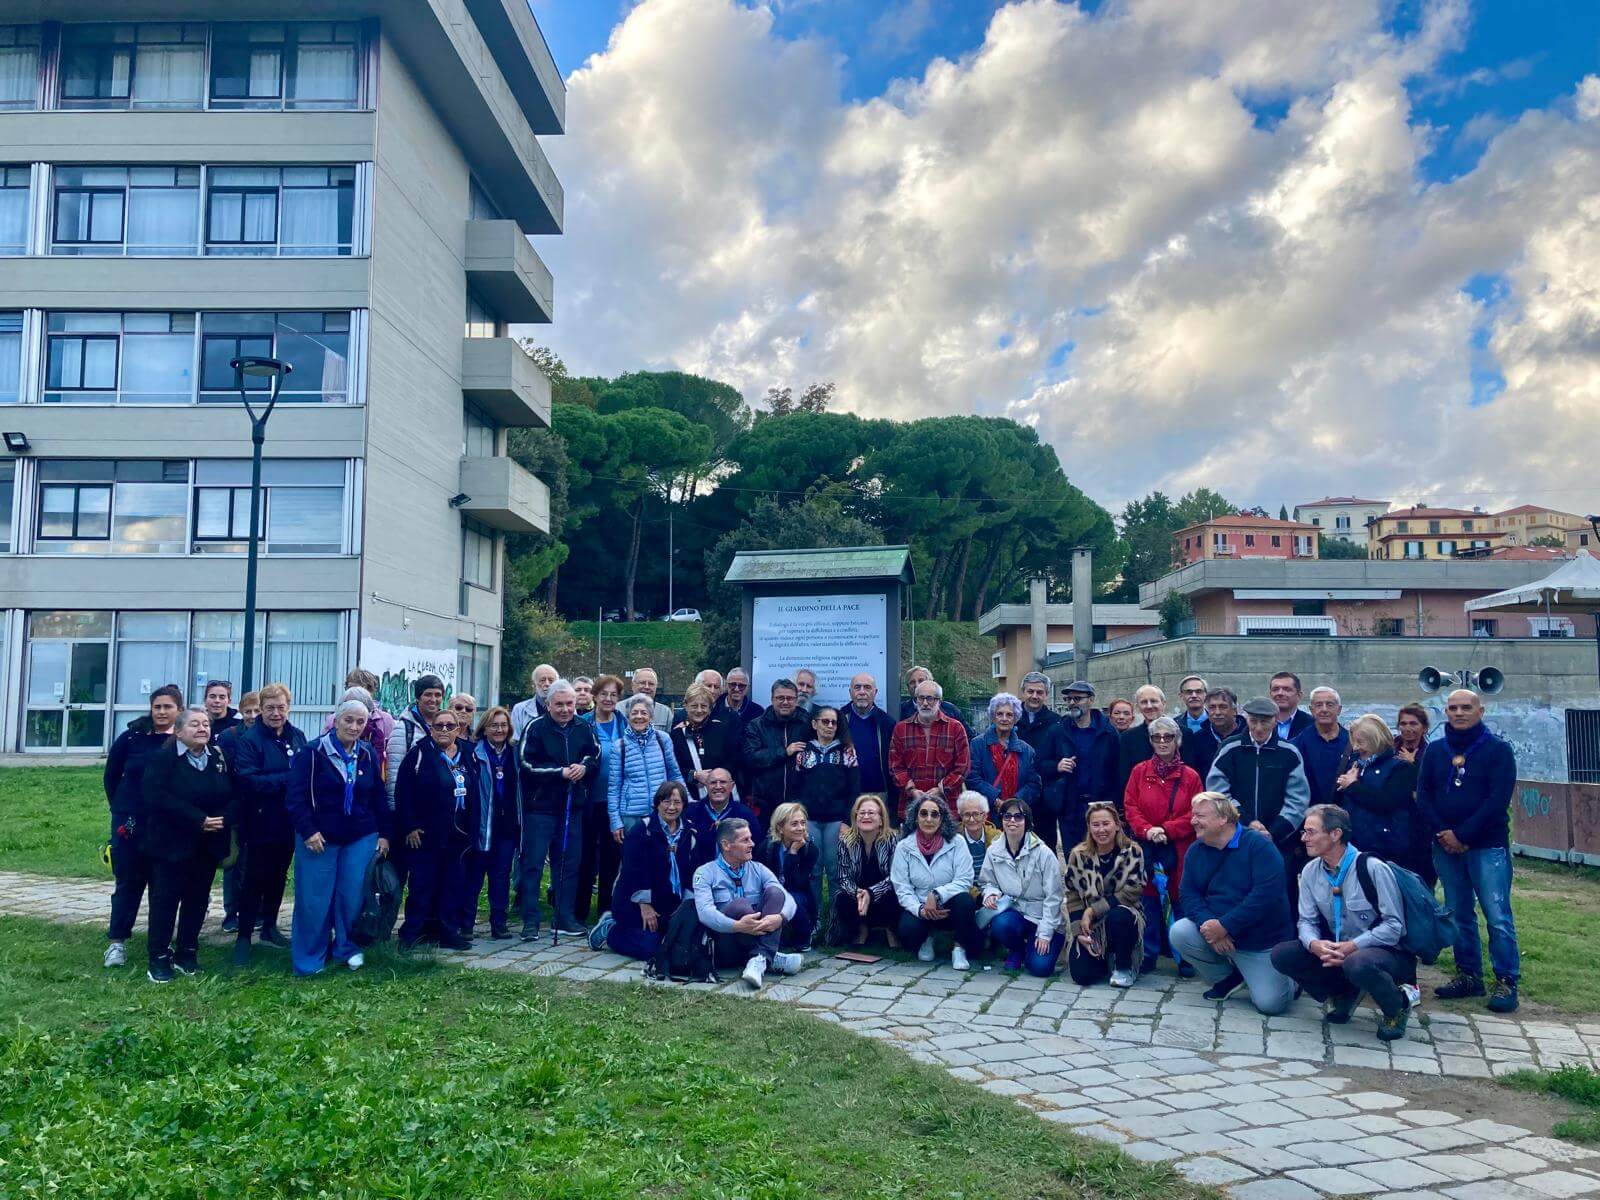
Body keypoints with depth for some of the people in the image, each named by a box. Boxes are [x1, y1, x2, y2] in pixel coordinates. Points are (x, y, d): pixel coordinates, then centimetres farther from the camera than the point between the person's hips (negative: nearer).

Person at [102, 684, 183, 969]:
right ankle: (116, 941, 14)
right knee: (128, 881, 6)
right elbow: (111, 776, 9)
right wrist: (120, 809, 8)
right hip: (131, 822, 0)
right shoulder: (131, 738, -2)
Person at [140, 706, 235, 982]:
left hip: (208, 845, 5)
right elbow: (157, 797, -19)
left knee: (197, 898, 10)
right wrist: (198, 820, -22)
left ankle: (187, 953, 21)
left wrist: (224, 818, -15)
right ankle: (159, 958, 11)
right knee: (165, 899, 2)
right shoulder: (163, 758, -8)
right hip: (171, 843, -4)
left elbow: (233, 795, 6)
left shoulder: (220, 758, 7)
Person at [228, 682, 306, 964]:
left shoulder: (298, 737, 5)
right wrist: (287, 780, -26)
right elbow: (247, 780, -23)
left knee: (278, 877, 17)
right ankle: (243, 936, 12)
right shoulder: (249, 740, -12)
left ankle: (269, 927, 32)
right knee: (255, 880, 1)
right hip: (261, 824, -5)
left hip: (289, 822, 5)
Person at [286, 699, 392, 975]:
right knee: (314, 899, 0)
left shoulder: (369, 755, 5)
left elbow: (379, 798, 11)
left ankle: (346, 947, 22)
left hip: (361, 838, 3)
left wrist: (385, 834, 7)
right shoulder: (314, 752, -8)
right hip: (319, 838, -3)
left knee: (353, 896, 2)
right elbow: (295, 795, -9)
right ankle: (309, 958, 15)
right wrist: (307, 831, -15)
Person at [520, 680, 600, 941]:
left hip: (572, 806, 4)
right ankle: (530, 921, 5)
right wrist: (561, 772, -16)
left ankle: (566, 919, 20)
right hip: (539, 805, -4)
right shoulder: (535, 728, -8)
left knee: (569, 863, 10)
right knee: (533, 863, -2)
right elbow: (527, 765, -13)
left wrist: (584, 767, -7)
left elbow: (595, 757, 15)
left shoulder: (584, 728, 4)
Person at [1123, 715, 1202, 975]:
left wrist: (1166, 830, -12)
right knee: (1149, 901, 4)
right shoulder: (1140, 772, 5)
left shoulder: (1190, 776, 2)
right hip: (1147, 848, 1)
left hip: (1179, 850, -1)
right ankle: (1148, 955, 15)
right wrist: (1147, 830, -14)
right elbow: (1130, 807, 2)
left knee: (1180, 900, 0)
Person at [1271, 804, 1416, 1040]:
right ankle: (1343, 994, 10)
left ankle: (1396, 1009, -5)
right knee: (1282, 954, -14)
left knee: (1358, 963, -40)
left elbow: (1394, 925, -19)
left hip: (1386, 952, -6)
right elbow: (1307, 921, 1)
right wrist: (1314, 944, -22)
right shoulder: (1310, 872, 0)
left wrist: (1352, 947, -27)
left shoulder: (1373, 868, -18)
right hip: (1337, 951, 6)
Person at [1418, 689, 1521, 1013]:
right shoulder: (1435, 751, 10)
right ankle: (1469, 976, 19)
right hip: (1446, 847, 4)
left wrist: (1462, 834, -14)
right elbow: (1423, 795, 6)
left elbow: (1498, 799, -11)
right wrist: (1442, 833, -9)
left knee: (1498, 917, -6)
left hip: (1488, 846, -4)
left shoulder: (1497, 750, -3)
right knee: (1459, 915, 10)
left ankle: (1506, 982, 2)